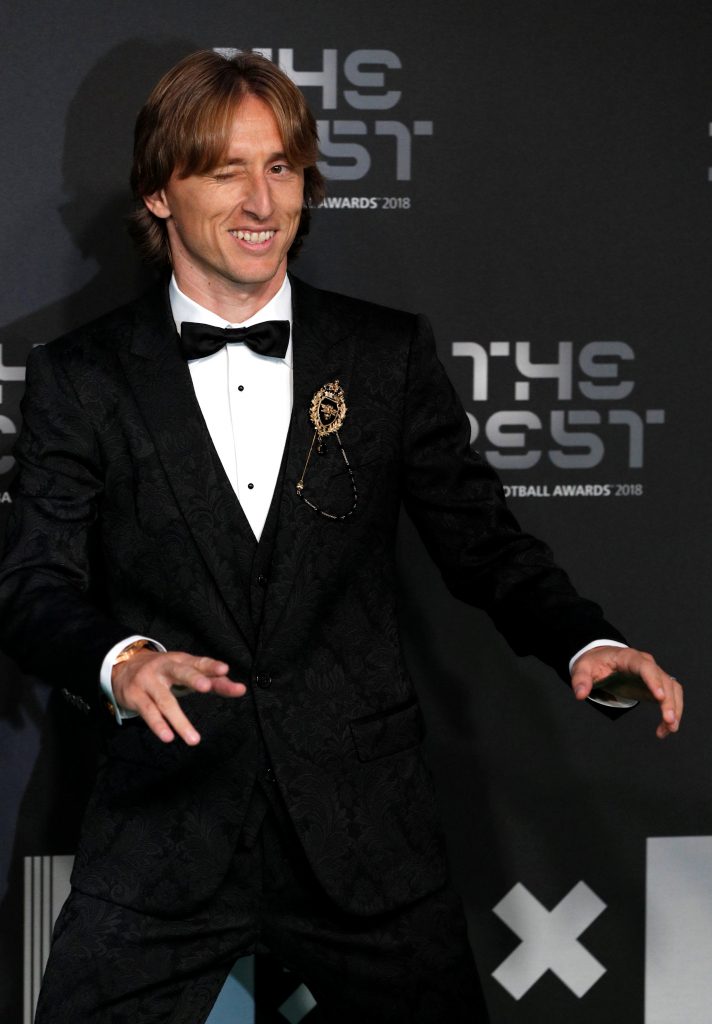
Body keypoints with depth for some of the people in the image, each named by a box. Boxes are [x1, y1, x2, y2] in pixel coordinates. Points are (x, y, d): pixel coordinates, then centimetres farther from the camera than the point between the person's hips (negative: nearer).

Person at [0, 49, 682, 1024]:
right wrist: (121, 661, -26)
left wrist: (586, 642, -12)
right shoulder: (81, 378, 3)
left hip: (364, 832, 1)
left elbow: (483, 541, 8)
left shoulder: (390, 353, 6)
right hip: (165, 828, -1)